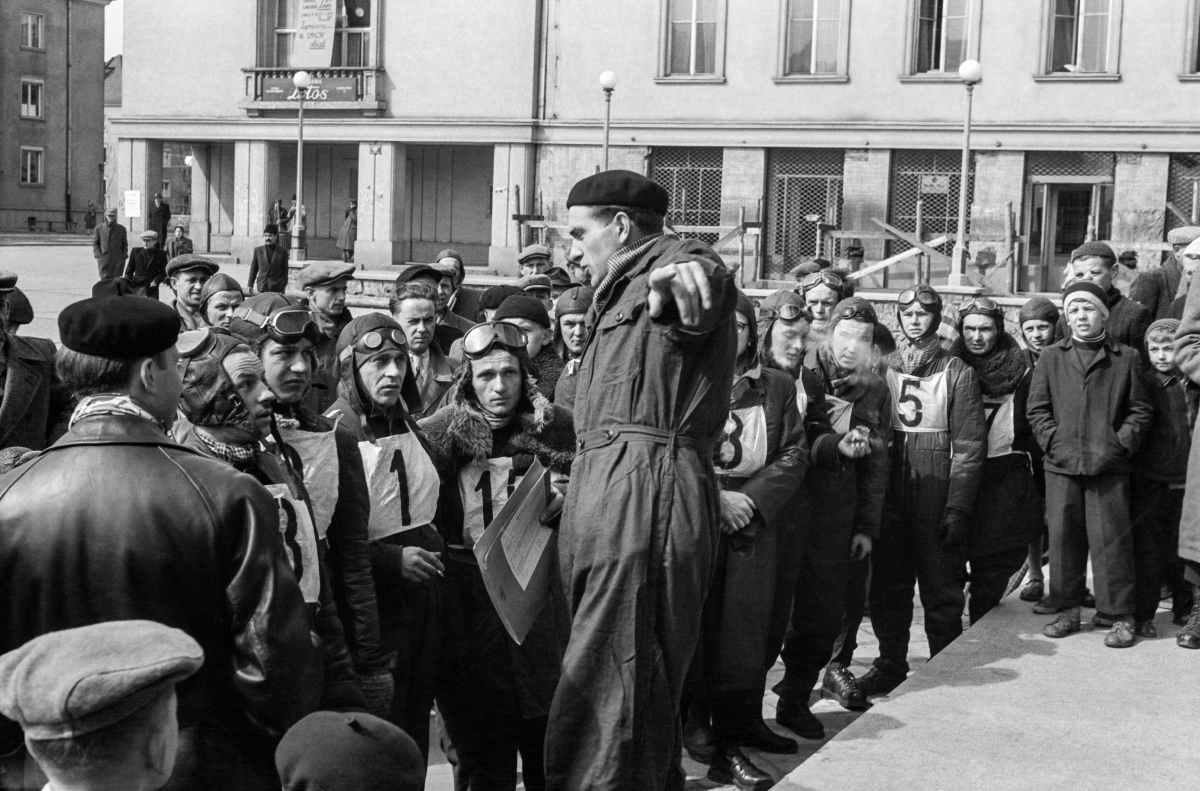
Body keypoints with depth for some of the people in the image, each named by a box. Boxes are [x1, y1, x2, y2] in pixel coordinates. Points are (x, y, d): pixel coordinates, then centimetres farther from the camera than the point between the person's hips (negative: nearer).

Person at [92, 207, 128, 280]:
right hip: (103, 260, 0)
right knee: (104, 278, -7)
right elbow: (95, 243, 9)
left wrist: (123, 256, 0)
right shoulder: (99, 228, 7)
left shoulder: (121, 229, 8)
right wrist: (98, 255, -4)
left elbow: (125, 244, 12)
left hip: (117, 261, 1)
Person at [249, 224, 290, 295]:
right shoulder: (258, 250, 10)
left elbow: (285, 270, 6)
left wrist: (283, 286, 0)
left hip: (276, 288, -2)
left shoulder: (282, 251, 3)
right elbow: (253, 269, 12)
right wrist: (250, 285, 9)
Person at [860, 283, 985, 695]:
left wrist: (958, 508, -13)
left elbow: (968, 444, -6)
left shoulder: (956, 371, -1)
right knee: (887, 584, 8)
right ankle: (890, 663, 20)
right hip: (889, 491, 3)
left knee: (941, 585, 3)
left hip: (937, 493, -3)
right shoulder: (884, 366, 9)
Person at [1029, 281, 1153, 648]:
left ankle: (1118, 615, 5)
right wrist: (1054, 442, -4)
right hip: (1062, 465, 2)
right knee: (1062, 537, 5)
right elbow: (1037, 408, 8)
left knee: (1110, 539, -2)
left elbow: (1141, 409, 5)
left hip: (1109, 466, -2)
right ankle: (1068, 610, 16)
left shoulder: (1125, 358, 5)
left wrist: (1120, 444, -6)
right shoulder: (1050, 358, 9)